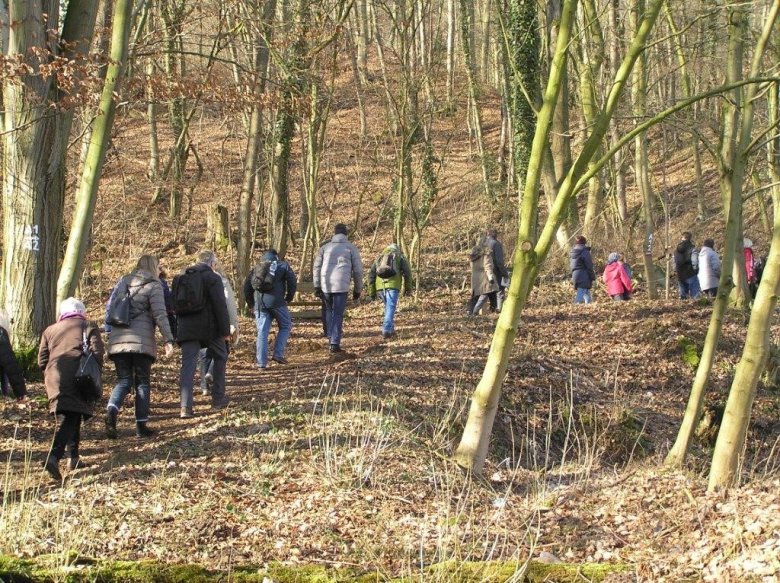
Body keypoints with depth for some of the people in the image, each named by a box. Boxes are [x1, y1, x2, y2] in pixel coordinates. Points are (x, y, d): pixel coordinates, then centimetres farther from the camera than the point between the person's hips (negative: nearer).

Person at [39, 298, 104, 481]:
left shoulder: (49, 330, 21)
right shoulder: (89, 326, 12)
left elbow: (42, 361, 13)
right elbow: (97, 353, -2)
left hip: (54, 379, 4)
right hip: (78, 380, -4)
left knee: (68, 418, 17)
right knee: (69, 419, -7)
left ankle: (73, 457, 17)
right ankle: (54, 457, -23)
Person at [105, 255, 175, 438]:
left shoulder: (123, 282, 16)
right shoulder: (153, 285, 0)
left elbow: (109, 307, 15)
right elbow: (160, 314, -9)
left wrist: (109, 332, 20)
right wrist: (168, 339, -11)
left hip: (118, 339, 4)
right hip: (142, 341, -4)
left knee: (123, 380, 8)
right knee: (142, 382, 7)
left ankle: (111, 410, -20)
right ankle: (141, 425, 7)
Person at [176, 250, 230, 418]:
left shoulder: (180, 278, 16)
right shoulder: (212, 278, -5)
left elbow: (174, 305, 20)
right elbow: (220, 305, -11)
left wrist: (175, 331, 24)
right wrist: (225, 330, -7)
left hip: (186, 328, 4)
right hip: (209, 328, -4)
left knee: (188, 365, 0)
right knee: (220, 357, 18)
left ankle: (186, 407, -11)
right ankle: (218, 399, 21)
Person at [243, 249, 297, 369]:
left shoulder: (256, 268, 22)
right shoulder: (282, 265, 13)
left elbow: (246, 286, 17)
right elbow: (292, 281, 0)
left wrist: (251, 304, 23)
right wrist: (289, 298, 11)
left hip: (259, 303, 3)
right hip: (277, 302, -3)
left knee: (262, 332, 6)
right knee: (285, 326, 13)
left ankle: (261, 362, 3)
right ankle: (278, 354, 3)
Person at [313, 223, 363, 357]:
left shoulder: (325, 247, 12)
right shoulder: (351, 248, 6)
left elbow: (316, 267, 7)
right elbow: (358, 270, 5)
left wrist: (316, 286, 8)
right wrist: (357, 290, 13)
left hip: (326, 286, 2)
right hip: (341, 286, -2)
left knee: (329, 312, 20)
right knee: (338, 315, 0)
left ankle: (331, 339, 17)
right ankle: (335, 345, -6)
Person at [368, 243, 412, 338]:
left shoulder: (380, 257, 25)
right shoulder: (400, 257, 18)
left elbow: (371, 274, 16)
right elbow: (407, 272, 5)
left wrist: (372, 291, 16)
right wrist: (408, 288, 10)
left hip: (380, 286, 4)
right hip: (393, 285, -4)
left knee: (388, 307, 21)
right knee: (390, 308, -6)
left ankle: (391, 330, 21)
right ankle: (386, 331, -18)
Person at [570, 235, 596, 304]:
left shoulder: (572, 253, 14)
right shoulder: (585, 252, -11)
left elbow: (571, 266, 19)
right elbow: (589, 267, -12)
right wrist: (593, 277, -3)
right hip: (583, 278, -8)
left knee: (587, 298, 16)